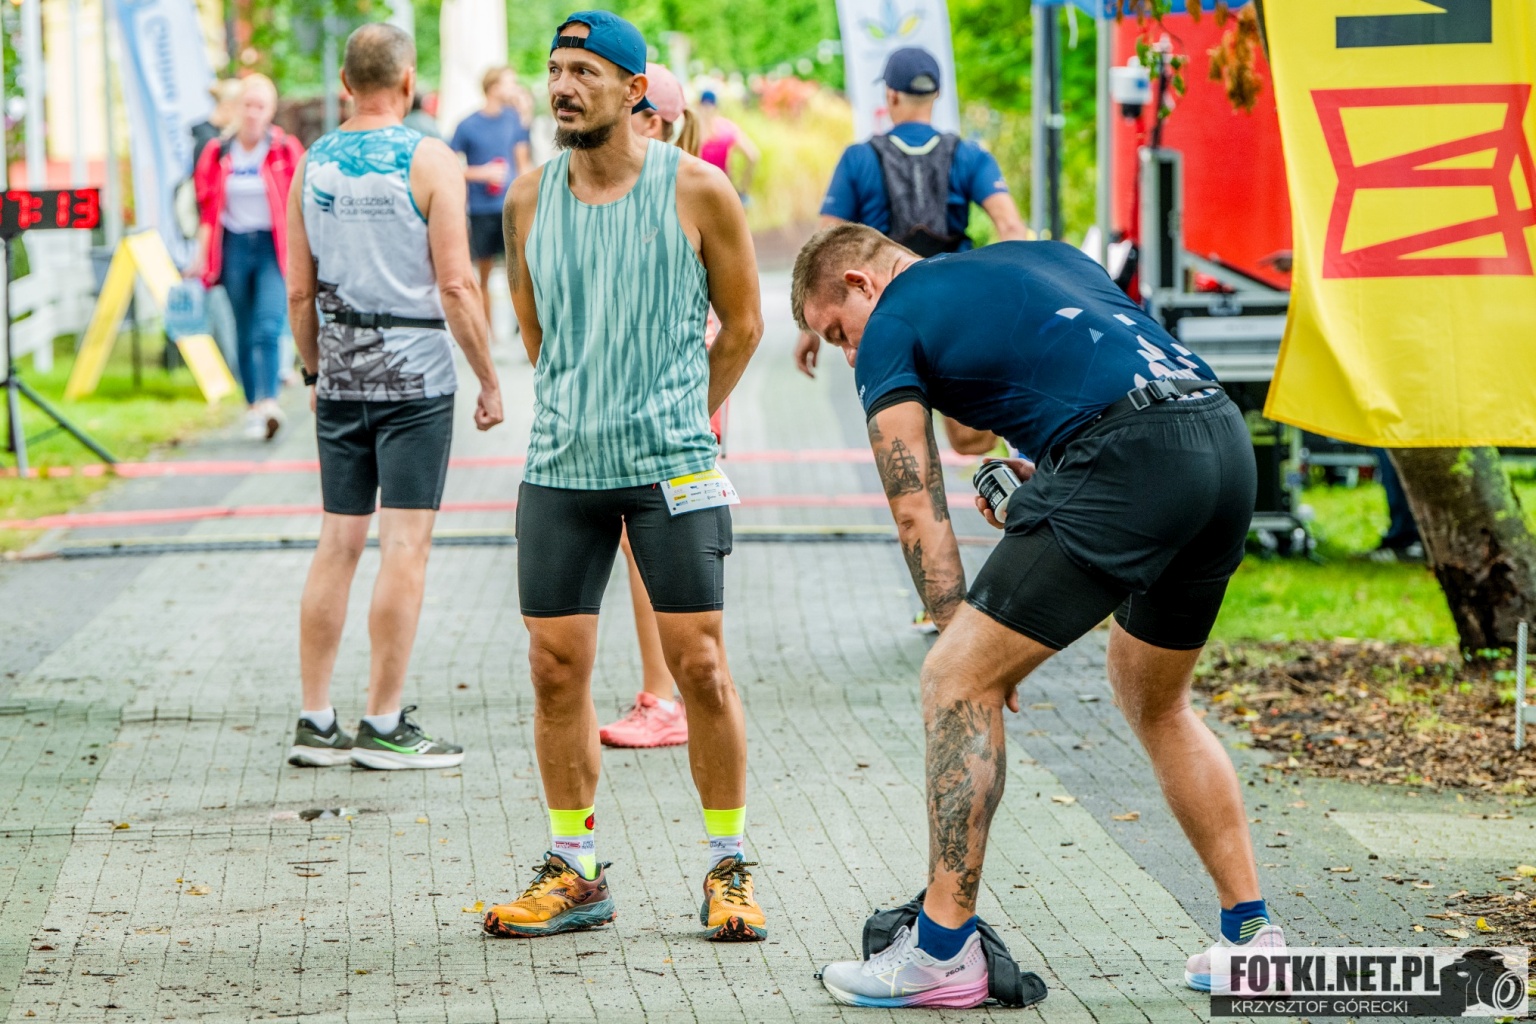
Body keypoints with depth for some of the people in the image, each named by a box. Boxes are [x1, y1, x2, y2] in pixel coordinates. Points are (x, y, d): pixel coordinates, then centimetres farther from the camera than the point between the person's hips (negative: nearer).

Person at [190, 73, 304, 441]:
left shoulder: (286, 151, -1)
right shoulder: (218, 154, 6)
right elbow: (208, 208, 9)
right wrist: (201, 255, 1)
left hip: (273, 248, -3)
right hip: (234, 246, 3)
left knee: (268, 328, -18)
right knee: (244, 334, 8)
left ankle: (269, 402, -26)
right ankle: (252, 407, 17)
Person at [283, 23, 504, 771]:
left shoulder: (314, 163, 6)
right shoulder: (428, 161, -8)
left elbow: (299, 293, 8)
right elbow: (456, 286, -11)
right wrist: (489, 381, -4)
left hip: (341, 376, 5)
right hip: (415, 374, -5)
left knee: (338, 544, 10)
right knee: (405, 547, -2)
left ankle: (315, 722, 11)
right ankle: (383, 727, -2)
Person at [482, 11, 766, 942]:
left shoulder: (697, 191, -6)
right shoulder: (530, 199, 5)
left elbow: (743, 323, 5)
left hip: (671, 463, -3)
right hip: (560, 465, 3)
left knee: (699, 663, -3)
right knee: (556, 666, 2)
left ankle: (730, 870, 9)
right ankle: (574, 873, 13)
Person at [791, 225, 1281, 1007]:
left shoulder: (893, 323, 12)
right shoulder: (1036, 256, 32)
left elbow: (918, 513, 7)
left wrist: (965, 643, 10)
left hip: (1128, 462, -8)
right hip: (1227, 443, 8)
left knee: (957, 680, 1)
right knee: (1154, 701, 27)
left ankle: (943, 952, 1)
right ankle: (1251, 934, 24)